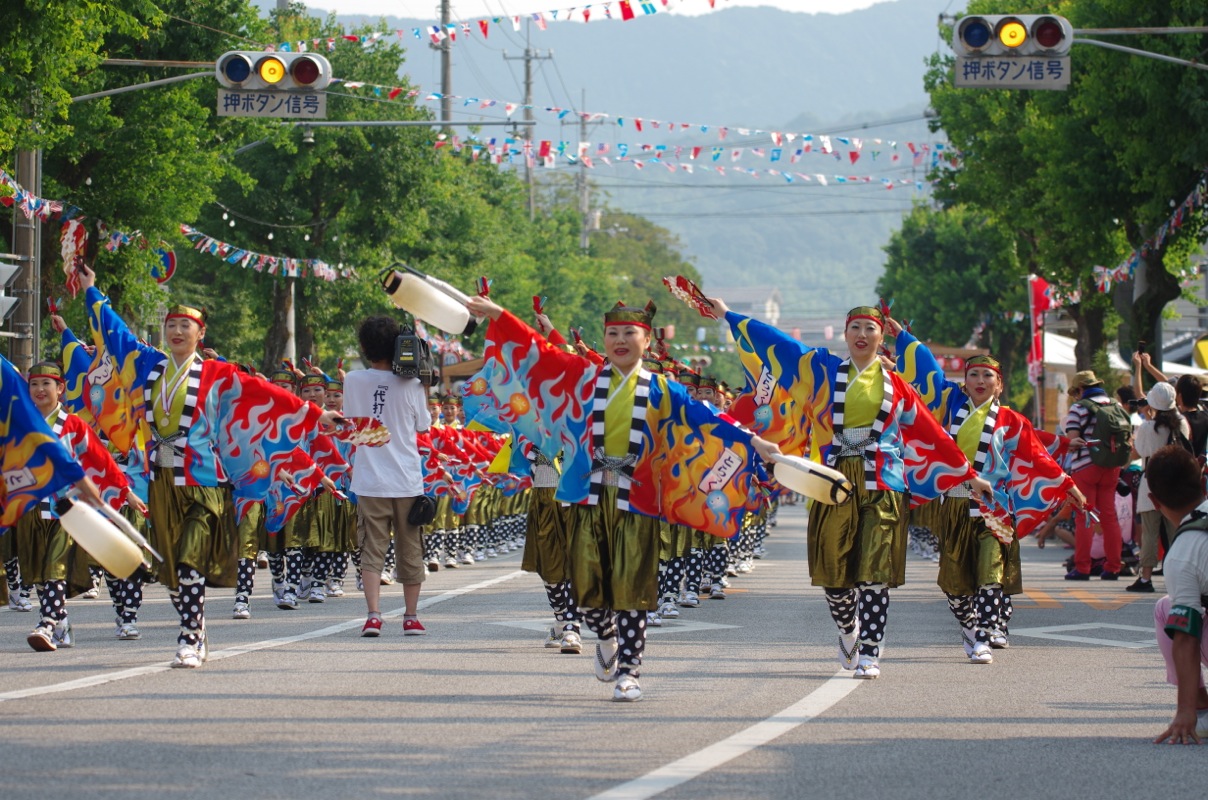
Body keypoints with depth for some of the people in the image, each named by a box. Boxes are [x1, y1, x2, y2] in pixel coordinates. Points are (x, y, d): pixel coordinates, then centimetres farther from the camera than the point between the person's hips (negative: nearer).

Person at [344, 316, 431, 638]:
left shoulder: (353, 381, -4)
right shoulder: (410, 385, -7)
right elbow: (424, 425, 6)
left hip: (370, 481, 0)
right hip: (406, 480, 0)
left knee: (372, 549, 1)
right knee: (409, 550, 12)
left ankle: (373, 615, -13)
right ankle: (411, 617, 19)